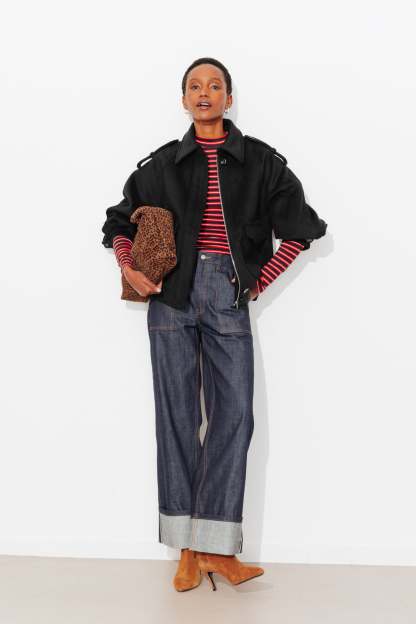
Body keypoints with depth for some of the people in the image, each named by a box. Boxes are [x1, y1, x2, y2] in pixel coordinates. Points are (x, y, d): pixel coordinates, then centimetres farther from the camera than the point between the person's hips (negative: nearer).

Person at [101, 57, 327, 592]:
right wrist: (127, 266, 0)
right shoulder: (163, 163, 11)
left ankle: (217, 548, 0)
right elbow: (120, 219, 18)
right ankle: (188, 549, 7)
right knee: (177, 413, -1)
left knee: (233, 414, -7)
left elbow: (300, 227, 10)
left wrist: (260, 283, 4)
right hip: (172, 293, 0)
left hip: (229, 296, 0)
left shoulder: (259, 161, 9)